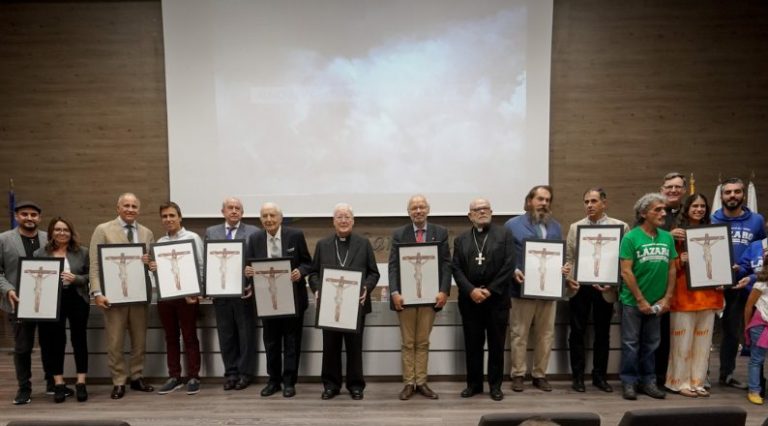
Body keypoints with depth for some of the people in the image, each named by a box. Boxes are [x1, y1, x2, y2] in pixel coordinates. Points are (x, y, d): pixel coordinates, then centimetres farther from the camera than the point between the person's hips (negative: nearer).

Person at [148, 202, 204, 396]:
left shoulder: (192, 238, -3)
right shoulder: (159, 242, 11)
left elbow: (201, 267, -7)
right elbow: (158, 268, 14)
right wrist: (152, 267, -9)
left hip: (187, 295, -5)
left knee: (189, 337, 3)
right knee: (170, 337, 11)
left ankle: (193, 377, 11)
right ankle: (174, 377, 21)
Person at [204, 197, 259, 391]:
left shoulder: (254, 232, 0)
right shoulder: (211, 232, 11)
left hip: (244, 290, -3)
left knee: (246, 334, 6)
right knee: (226, 335, 10)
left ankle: (245, 373, 18)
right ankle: (230, 372, 21)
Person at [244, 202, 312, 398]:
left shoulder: (296, 235, -7)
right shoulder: (254, 239, 2)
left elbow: (307, 263, -2)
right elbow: (251, 266, 6)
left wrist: (300, 271, -23)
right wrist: (248, 271, -17)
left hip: (293, 297, -3)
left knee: (291, 341, 5)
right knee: (271, 342, 12)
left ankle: (289, 381, 16)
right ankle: (274, 380, 25)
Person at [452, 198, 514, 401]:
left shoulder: (504, 235, 4)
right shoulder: (461, 240, 11)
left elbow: (508, 266, -5)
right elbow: (456, 269, 3)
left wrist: (490, 290, -12)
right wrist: (471, 291, -12)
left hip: (497, 299, -1)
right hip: (470, 300, 2)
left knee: (496, 344, 6)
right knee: (472, 344, 7)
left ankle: (495, 385, 18)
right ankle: (474, 383, 20)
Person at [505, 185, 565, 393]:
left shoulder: (555, 227, 15)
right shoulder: (513, 225, 0)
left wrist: (564, 267, -4)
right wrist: (513, 271, -18)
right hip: (522, 289, -4)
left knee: (546, 335, 9)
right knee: (519, 335, 2)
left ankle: (540, 374, 21)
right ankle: (518, 374, 13)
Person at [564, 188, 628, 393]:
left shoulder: (620, 226, 0)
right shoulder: (575, 227, 6)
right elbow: (568, 258, 6)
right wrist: (569, 278, -9)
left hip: (604, 289, -1)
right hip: (579, 287, 1)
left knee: (602, 334, 10)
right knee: (577, 332, 6)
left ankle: (599, 376, 24)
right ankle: (577, 376, 18)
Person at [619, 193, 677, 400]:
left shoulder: (667, 237, 3)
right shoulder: (631, 238, -11)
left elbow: (672, 269, 8)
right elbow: (626, 272, -13)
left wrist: (667, 298, 2)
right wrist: (640, 300, -12)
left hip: (657, 302, 4)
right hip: (633, 301, -4)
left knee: (651, 344, 14)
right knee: (631, 343, 5)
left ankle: (648, 381, 25)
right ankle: (629, 382, 15)